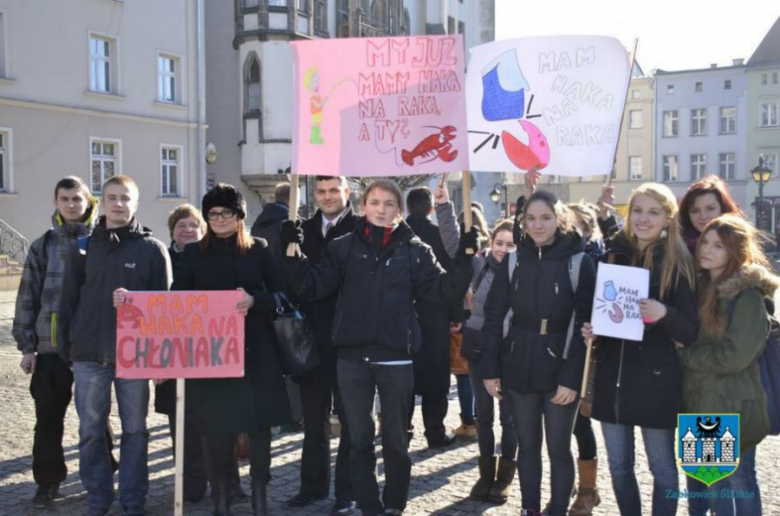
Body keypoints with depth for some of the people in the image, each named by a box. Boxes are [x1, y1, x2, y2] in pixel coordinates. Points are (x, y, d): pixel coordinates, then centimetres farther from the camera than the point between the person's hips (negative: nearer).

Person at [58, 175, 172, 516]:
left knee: (134, 430, 7)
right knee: (90, 431, 8)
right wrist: (66, 346, 3)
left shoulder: (152, 249, 0)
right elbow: (68, 300, 7)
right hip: (89, 354, 2)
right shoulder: (85, 247, 6)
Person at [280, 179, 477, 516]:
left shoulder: (414, 250, 2)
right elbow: (312, 287, 0)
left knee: (395, 440, 12)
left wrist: (464, 258, -15)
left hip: (395, 358, -1)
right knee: (359, 440, 10)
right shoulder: (344, 247, 4)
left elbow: (444, 291, -2)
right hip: (352, 357, 1)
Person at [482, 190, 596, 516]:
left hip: (560, 371, -3)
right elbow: (493, 316, 4)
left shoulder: (579, 261, -7)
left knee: (559, 449, 7)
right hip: (519, 369, 3)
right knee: (527, 445, 14)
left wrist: (572, 376, -16)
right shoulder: (513, 261, 2)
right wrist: (490, 368, -2)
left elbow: (586, 322, -10)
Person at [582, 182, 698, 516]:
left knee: (662, 466, 9)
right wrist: (590, 330, -6)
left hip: (656, 379, -4)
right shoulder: (613, 254, 5)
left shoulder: (677, 262, -5)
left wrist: (664, 314, -26)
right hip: (613, 375, 4)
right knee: (618, 465, 13)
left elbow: (691, 331, -7)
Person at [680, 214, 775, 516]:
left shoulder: (749, 295, -14)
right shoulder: (700, 286, 8)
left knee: (739, 481, 7)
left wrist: (684, 355, -11)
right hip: (700, 403, 7)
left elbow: (735, 355, -21)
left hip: (734, 407, -7)